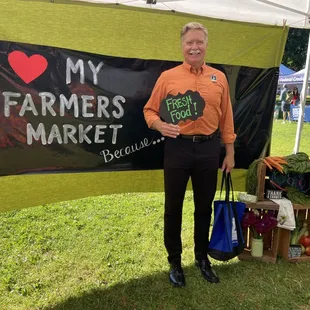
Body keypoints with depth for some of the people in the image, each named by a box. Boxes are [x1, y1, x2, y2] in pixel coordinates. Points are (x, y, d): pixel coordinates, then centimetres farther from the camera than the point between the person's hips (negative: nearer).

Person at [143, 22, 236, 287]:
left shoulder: (219, 78, 7)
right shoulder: (168, 77, 0)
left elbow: (226, 118, 8)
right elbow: (150, 110, 3)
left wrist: (230, 152, 7)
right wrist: (160, 125, -19)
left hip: (209, 148, 2)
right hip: (178, 147, -1)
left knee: (204, 206, 14)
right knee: (173, 207, 8)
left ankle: (202, 257, 36)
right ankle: (174, 260, 29)